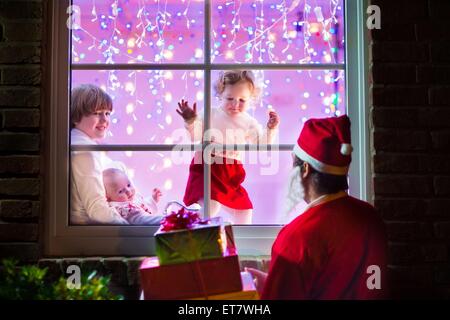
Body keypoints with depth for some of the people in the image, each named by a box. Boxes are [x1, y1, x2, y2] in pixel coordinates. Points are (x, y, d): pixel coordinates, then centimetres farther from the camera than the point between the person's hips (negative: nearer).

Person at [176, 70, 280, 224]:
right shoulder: (210, 114, -6)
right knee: (210, 208, -24)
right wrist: (191, 121, -24)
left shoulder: (249, 123, 4)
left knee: (244, 210, 13)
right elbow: (195, 137, -6)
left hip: (232, 173, 5)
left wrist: (271, 129, -7)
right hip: (206, 168, -4)